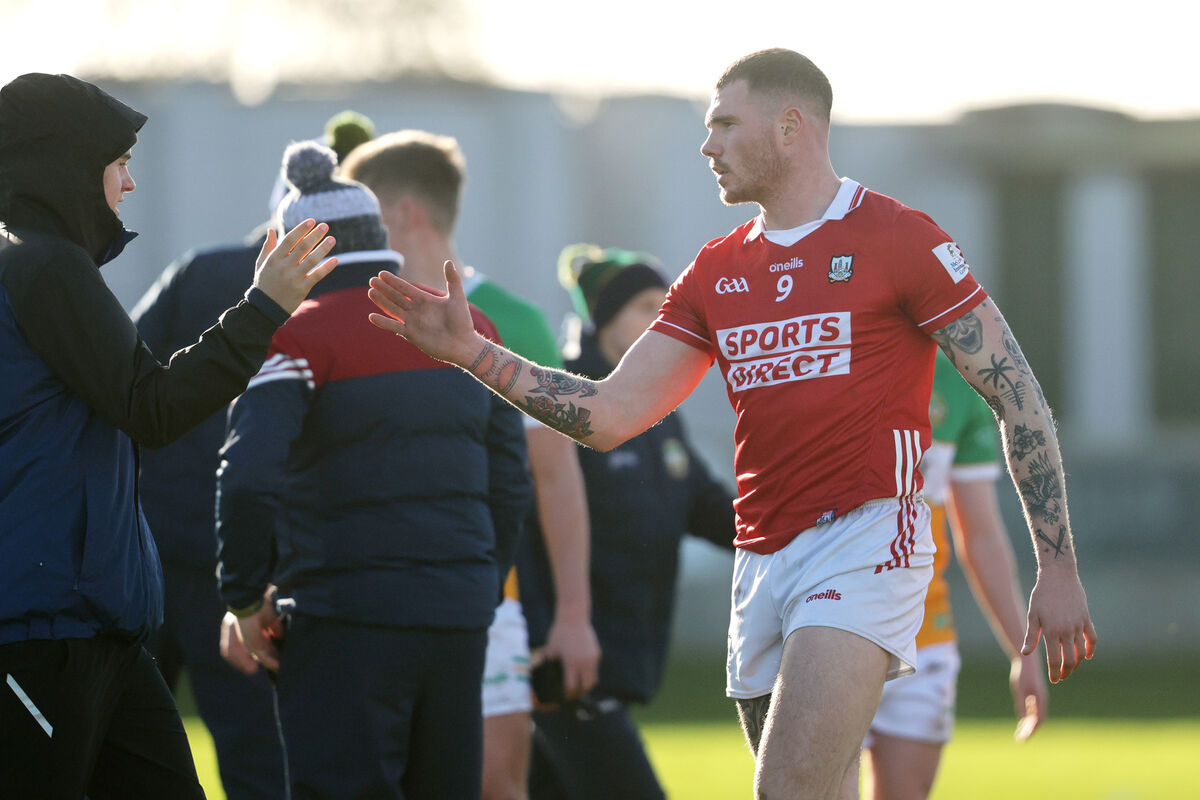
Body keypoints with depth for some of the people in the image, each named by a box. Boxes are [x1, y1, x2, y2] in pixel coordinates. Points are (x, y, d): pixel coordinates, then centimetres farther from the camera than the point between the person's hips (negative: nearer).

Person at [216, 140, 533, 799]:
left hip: (345, 622, -6)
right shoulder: (469, 329, 12)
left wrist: (245, 598, -6)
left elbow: (248, 478, -18)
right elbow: (509, 484, 16)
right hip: (460, 619, 6)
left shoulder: (298, 336, -7)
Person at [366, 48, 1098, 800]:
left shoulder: (898, 238, -3)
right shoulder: (716, 273, 15)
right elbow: (609, 415, 12)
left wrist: (1058, 567, -7)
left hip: (864, 539, -7)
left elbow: (1018, 396, -2)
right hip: (763, 561, 7)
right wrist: (469, 351, 3)